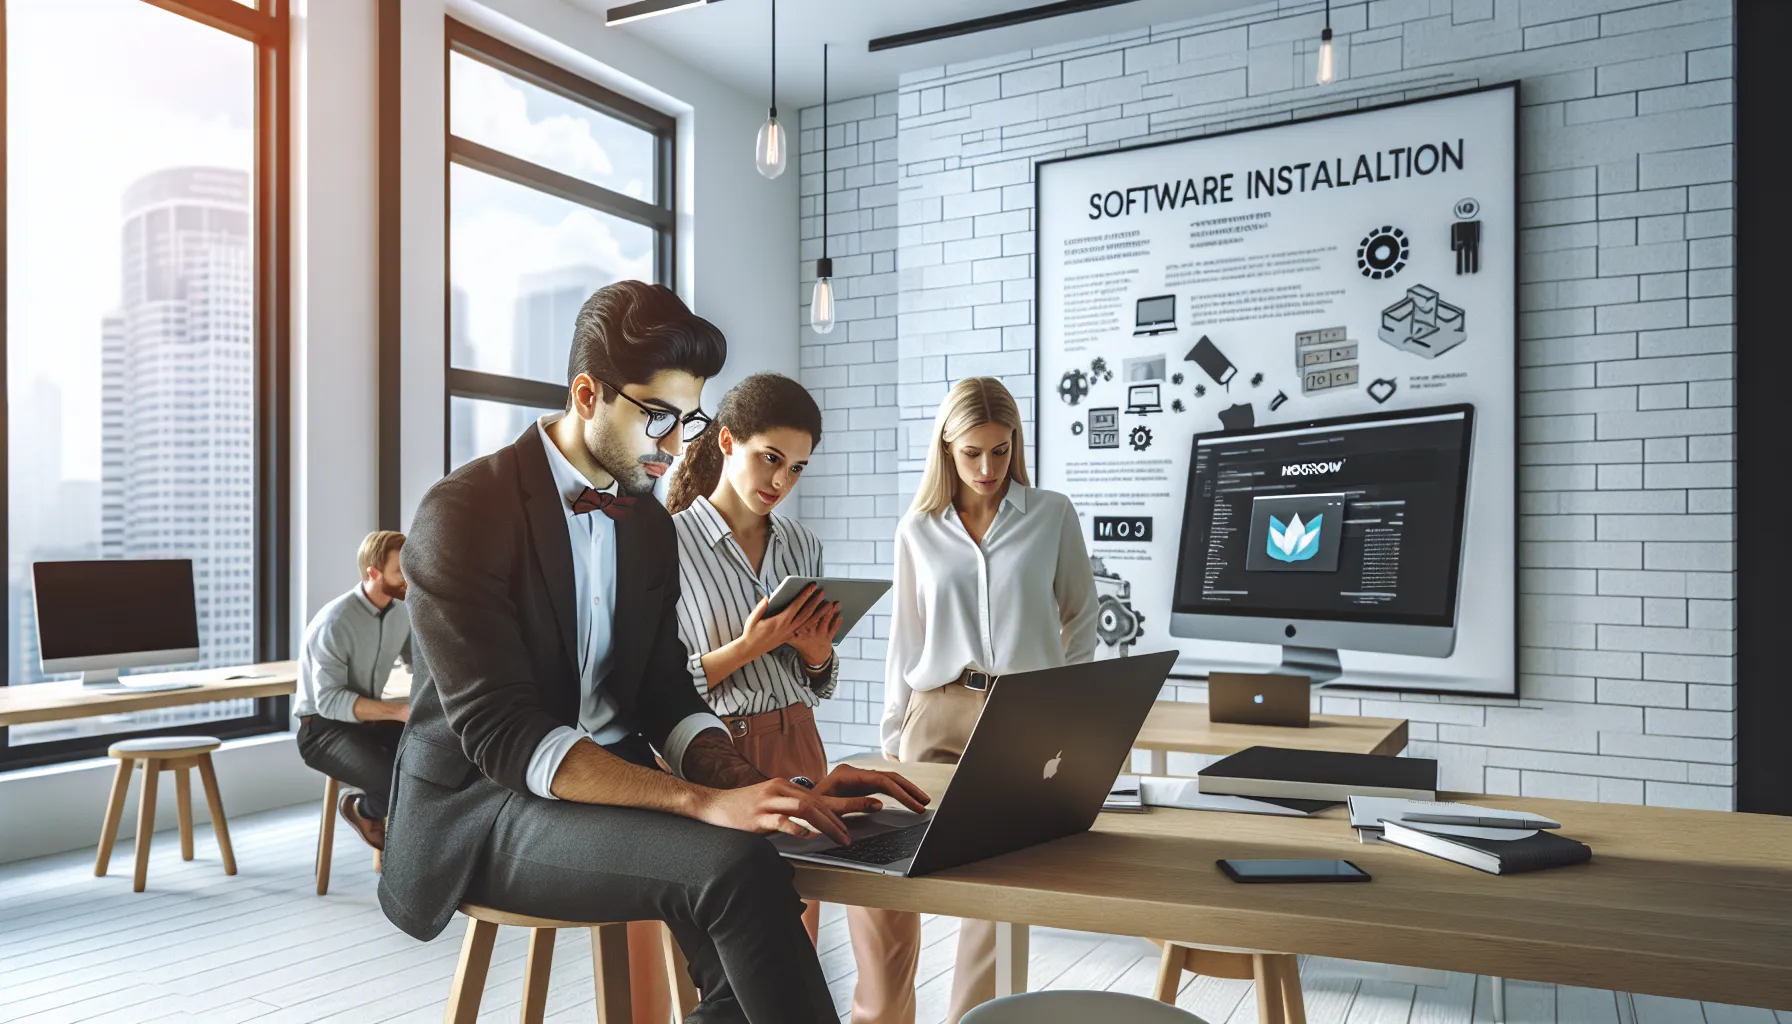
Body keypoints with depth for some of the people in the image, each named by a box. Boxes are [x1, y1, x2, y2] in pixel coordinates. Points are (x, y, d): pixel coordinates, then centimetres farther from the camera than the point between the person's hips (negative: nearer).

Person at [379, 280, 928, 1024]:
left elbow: (666, 699, 7)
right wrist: (704, 801, -33)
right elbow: (499, 732, -23)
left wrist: (759, 789, -13)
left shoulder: (649, 521, 7)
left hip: (607, 784, 6)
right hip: (484, 806, -6)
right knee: (733, 864, -29)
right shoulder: (462, 514, -14)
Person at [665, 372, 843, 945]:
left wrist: (817, 652, -6)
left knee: (798, 924, 10)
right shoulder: (668, 542, -8)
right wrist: (749, 647, -20)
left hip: (798, 748, 5)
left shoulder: (801, 545, 9)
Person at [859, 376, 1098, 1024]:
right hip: (938, 713, 1)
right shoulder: (917, 532, 8)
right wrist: (893, 736, 8)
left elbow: (1081, 619, 10)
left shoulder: (1052, 516, 4)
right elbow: (905, 639, 11)